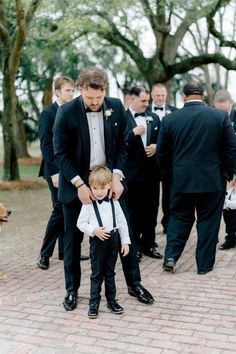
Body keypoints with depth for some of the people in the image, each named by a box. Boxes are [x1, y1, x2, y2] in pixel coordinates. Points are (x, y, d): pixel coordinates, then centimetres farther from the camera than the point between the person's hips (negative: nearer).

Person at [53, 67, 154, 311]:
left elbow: (122, 146, 1)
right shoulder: (66, 112, -13)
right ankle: (72, 289, 23)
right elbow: (61, 154, -11)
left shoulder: (116, 107, -4)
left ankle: (134, 283, 22)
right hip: (76, 184, -2)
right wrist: (79, 184, -19)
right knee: (73, 238, 7)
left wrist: (116, 177, -11)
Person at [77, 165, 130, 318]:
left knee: (110, 272, 14)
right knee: (97, 273, 3)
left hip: (113, 239, 3)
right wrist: (94, 230, -18)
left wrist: (125, 242, 3)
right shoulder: (88, 204, -6)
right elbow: (81, 223, -3)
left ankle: (111, 300, 26)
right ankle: (94, 303, 11)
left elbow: (122, 223, 5)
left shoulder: (114, 203, 0)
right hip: (97, 241, -2)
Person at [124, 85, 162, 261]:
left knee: (151, 210, 11)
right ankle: (135, 246, 17)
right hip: (132, 173, -5)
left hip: (152, 172, 5)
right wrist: (134, 133, -21)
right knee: (133, 212, 5)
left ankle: (149, 245, 24)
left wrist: (156, 147, -5)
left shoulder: (154, 118, 10)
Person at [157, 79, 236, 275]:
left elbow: (161, 152, 3)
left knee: (179, 217, 16)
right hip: (212, 179, -1)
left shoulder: (170, 119, -3)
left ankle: (170, 256, 8)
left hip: (181, 180, 1)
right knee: (208, 221, 9)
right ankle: (204, 264, 16)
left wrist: (170, 172, 18)